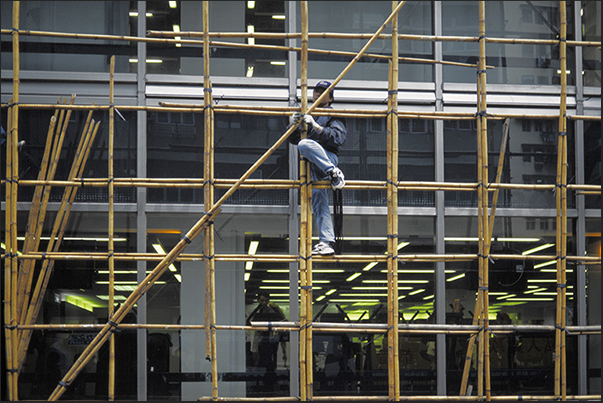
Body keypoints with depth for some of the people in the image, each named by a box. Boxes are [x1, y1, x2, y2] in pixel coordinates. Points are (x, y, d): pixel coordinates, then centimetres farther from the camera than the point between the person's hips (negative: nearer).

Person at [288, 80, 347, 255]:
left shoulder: (333, 116, 8)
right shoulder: (306, 115, 26)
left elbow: (338, 138, -9)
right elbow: (293, 139, 20)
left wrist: (316, 127, -19)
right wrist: (293, 126, -3)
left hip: (328, 158, -6)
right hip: (312, 166, 6)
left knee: (304, 144, -34)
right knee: (318, 202, -2)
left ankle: (333, 172, -31)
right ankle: (327, 243, -5)